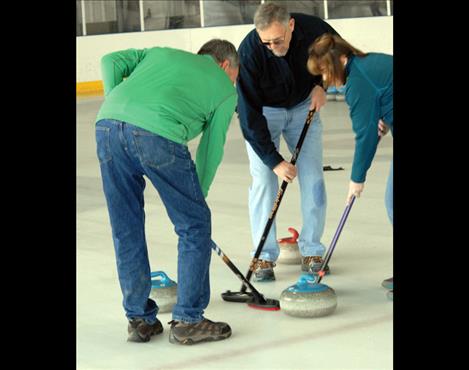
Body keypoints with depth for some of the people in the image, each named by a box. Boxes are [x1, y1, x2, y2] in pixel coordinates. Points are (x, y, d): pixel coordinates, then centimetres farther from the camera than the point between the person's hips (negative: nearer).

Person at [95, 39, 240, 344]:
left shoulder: (163, 53, 35)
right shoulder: (225, 89, 24)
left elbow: (111, 62, 22)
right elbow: (211, 151, 22)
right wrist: (196, 196, 33)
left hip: (108, 123, 5)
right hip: (159, 134, -5)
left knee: (126, 230, 16)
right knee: (194, 226, 12)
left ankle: (140, 319, 24)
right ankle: (188, 321, 15)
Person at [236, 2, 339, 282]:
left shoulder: (314, 29, -26)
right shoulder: (249, 52, -33)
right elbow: (249, 114, -28)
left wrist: (321, 84, -14)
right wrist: (274, 160, -29)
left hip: (303, 106, 2)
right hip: (263, 111, -2)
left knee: (313, 177, -5)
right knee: (264, 179, -12)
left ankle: (312, 251, 7)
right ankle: (264, 256, -3)